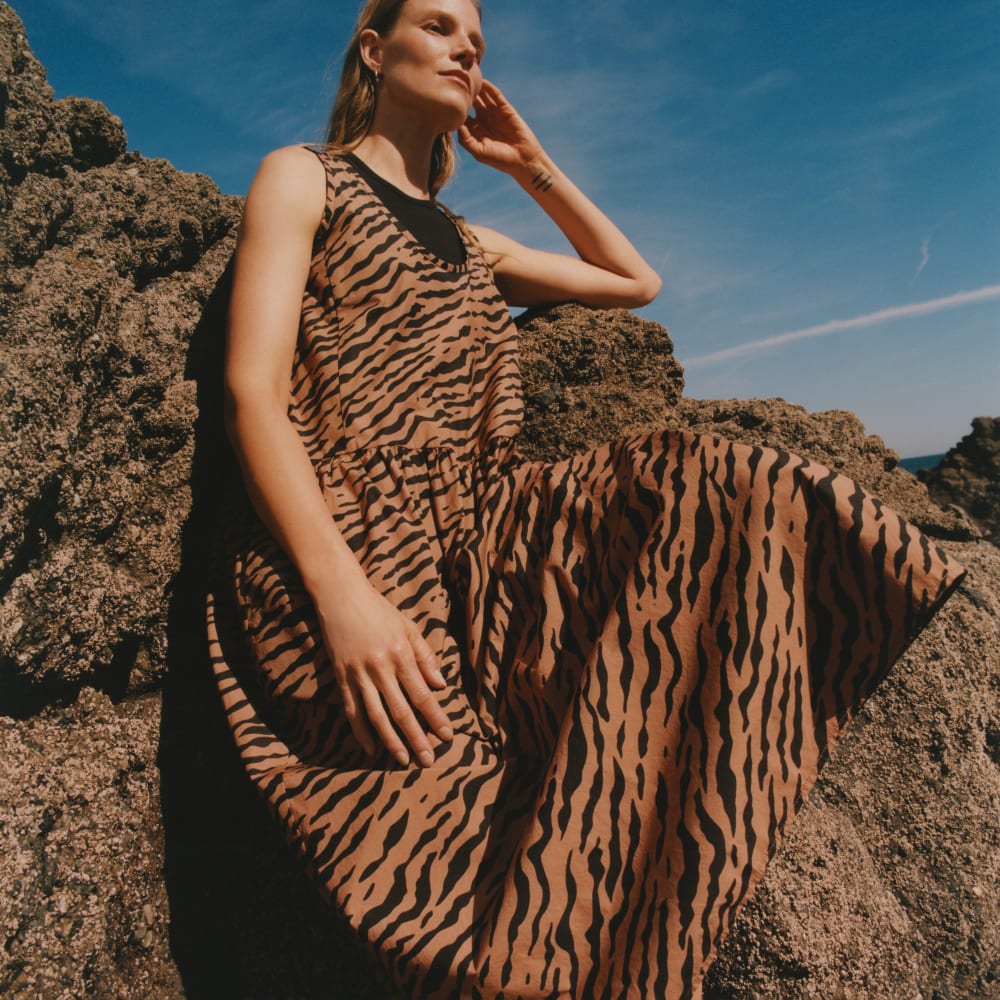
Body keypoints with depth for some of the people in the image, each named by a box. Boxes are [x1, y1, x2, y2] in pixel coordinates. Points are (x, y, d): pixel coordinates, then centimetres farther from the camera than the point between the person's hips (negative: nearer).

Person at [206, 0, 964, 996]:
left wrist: (531, 163, 27)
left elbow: (636, 281, 35)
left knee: (703, 490, -20)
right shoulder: (301, 176, 11)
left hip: (484, 538, 6)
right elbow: (253, 389, -5)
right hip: (348, 540, -5)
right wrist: (341, 591, -22)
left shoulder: (466, 241, 28)